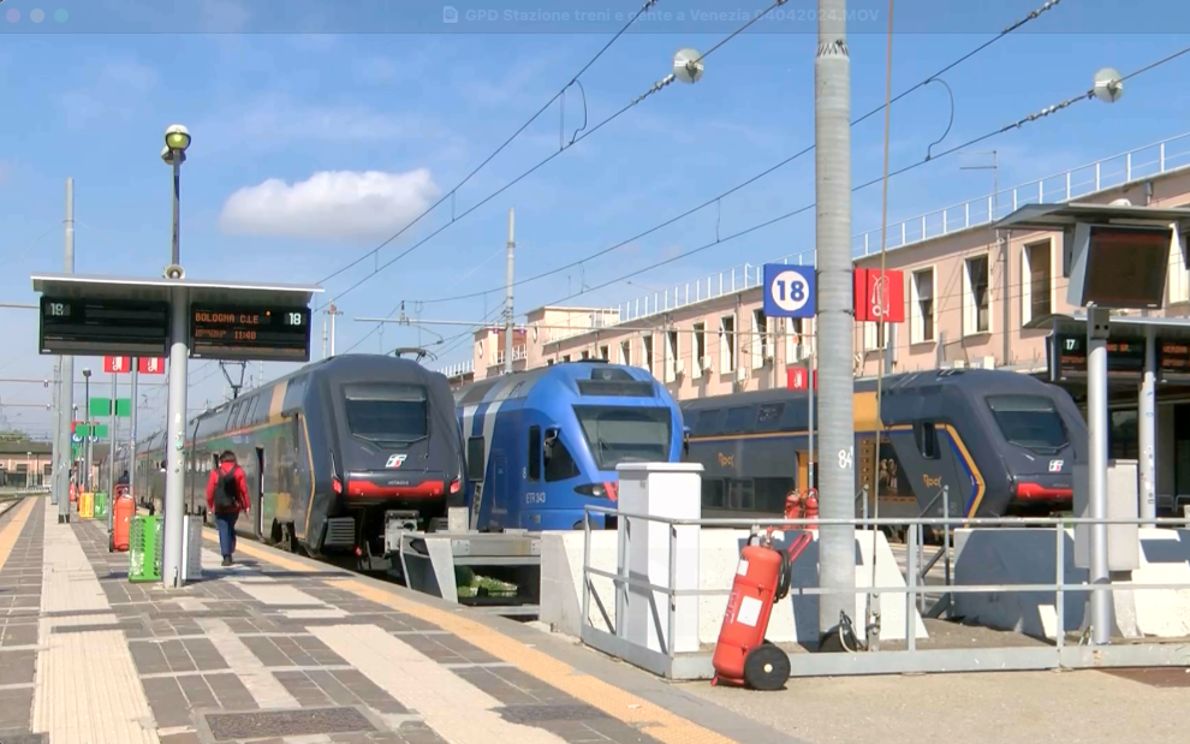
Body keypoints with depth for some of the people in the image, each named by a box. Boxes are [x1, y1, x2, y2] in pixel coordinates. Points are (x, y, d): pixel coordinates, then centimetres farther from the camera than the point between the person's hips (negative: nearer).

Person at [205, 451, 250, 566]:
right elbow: (244, 489, -5)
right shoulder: (238, 471, -1)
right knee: (230, 529, 20)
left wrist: (210, 507, 8)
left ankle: (226, 556, -9)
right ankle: (230, 552, 18)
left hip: (220, 508, -2)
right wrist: (246, 506, 0)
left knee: (223, 531, 0)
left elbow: (210, 491, -1)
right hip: (234, 507, 2)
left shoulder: (215, 472, -1)